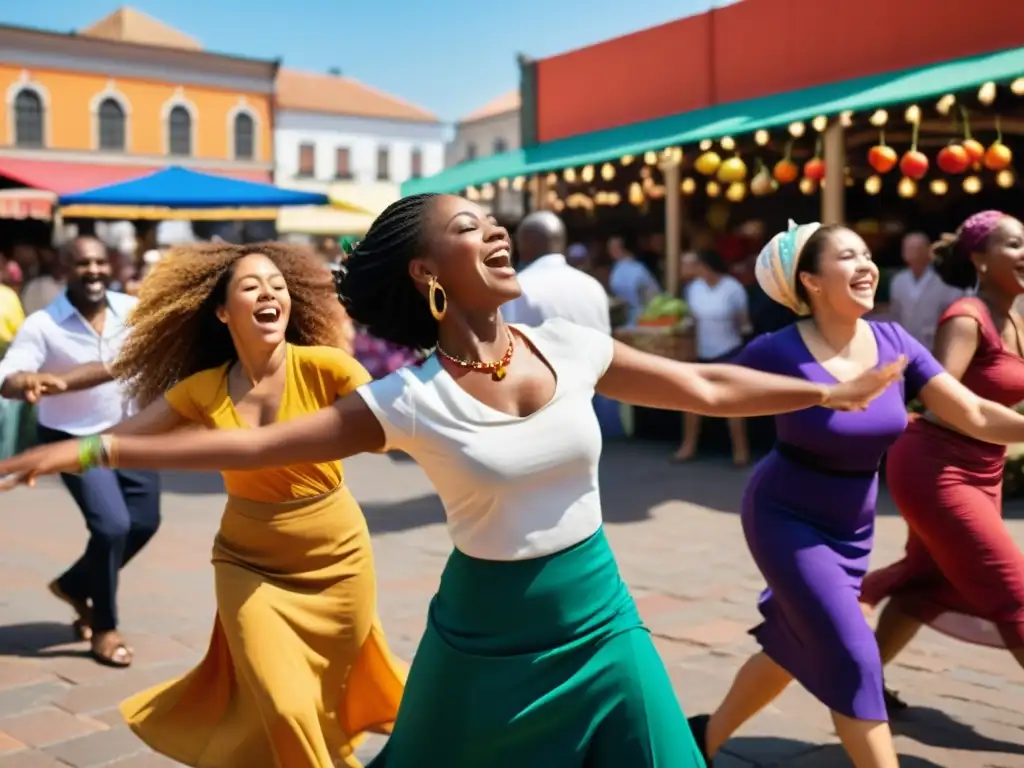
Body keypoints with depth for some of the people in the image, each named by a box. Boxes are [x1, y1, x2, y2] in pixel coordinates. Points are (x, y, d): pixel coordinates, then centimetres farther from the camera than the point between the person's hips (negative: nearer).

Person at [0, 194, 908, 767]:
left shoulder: (571, 348, -6)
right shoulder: (409, 401, -14)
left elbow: (707, 387, 4)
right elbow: (256, 444, -12)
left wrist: (831, 391, 9)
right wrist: (96, 449, -15)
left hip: (599, 624, 3)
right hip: (484, 633, -2)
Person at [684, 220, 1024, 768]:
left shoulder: (893, 343, -9)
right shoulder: (778, 352, -22)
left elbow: (975, 414, -12)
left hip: (851, 527, 6)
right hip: (786, 518, -6)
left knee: (794, 649, 17)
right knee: (851, 657, -10)